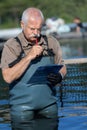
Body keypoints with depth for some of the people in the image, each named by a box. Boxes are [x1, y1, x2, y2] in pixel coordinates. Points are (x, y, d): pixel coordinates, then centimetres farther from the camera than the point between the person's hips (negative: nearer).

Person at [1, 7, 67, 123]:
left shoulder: (51, 42, 6)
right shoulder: (11, 45, -5)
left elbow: (62, 68, 14)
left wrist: (59, 77, -9)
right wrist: (29, 57, -20)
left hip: (48, 104, 3)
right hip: (22, 106, -3)